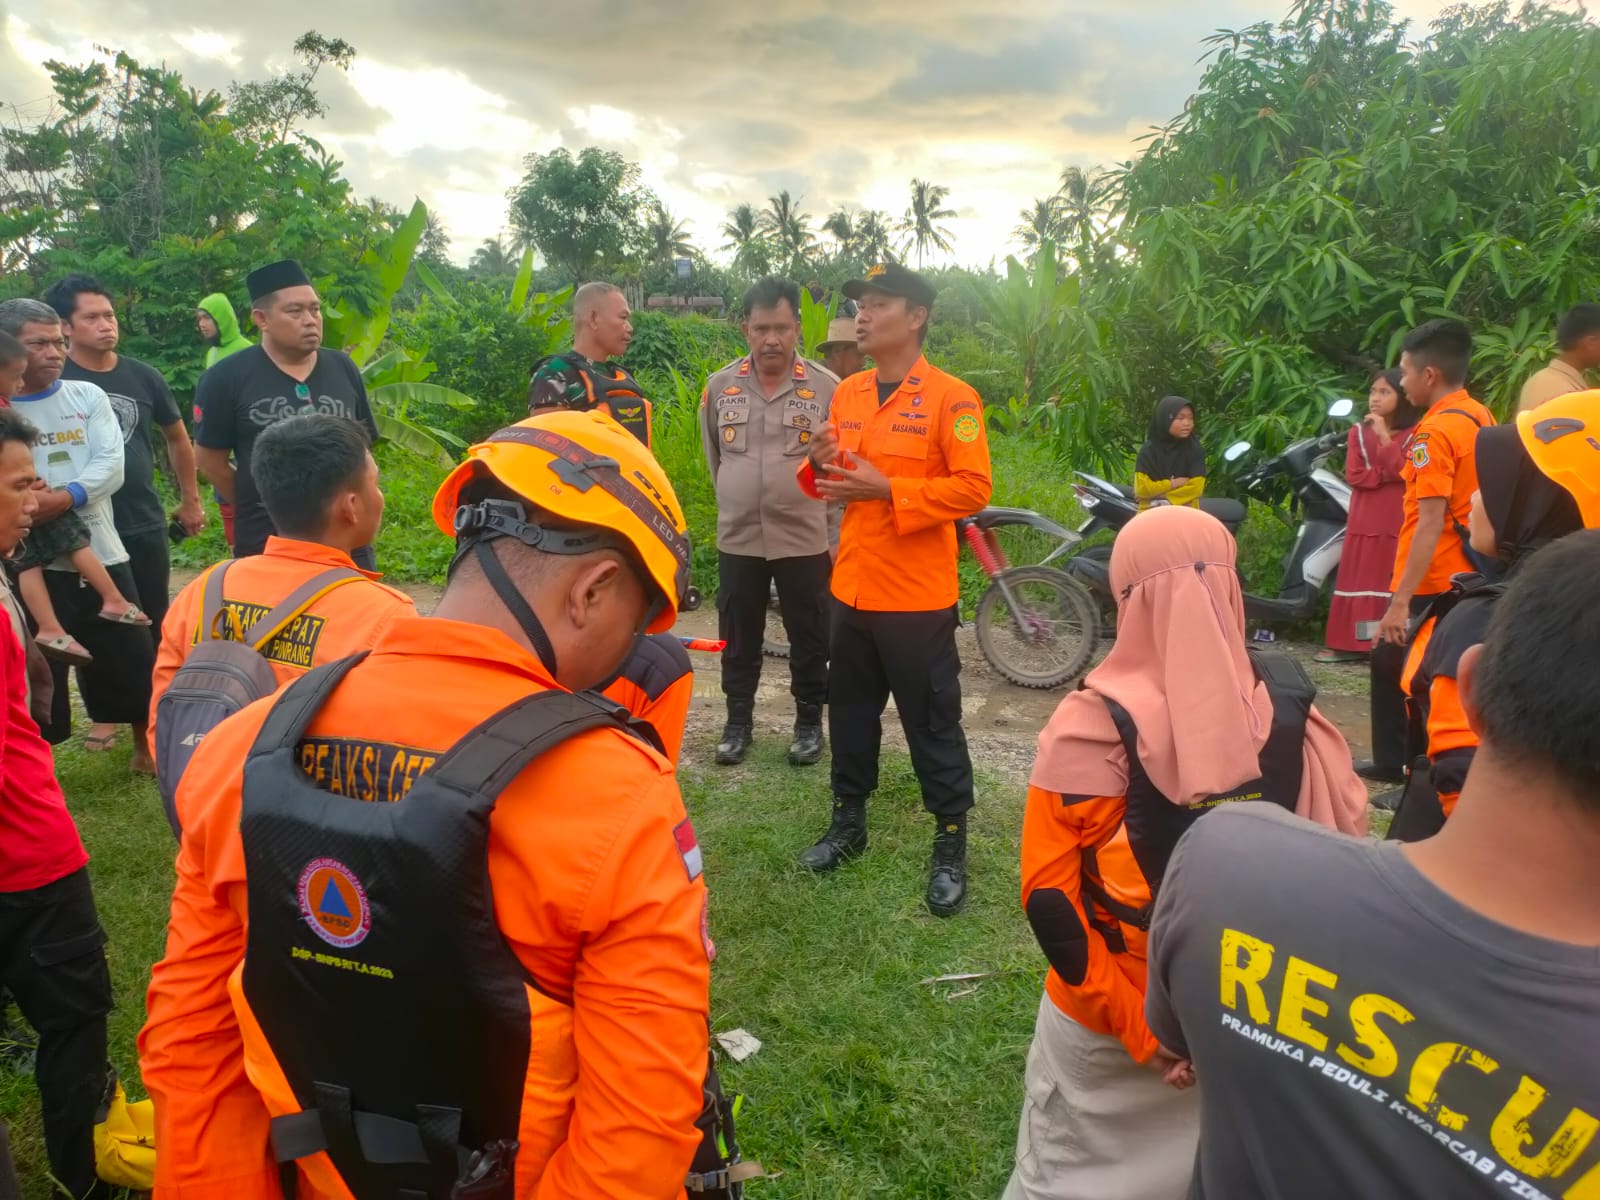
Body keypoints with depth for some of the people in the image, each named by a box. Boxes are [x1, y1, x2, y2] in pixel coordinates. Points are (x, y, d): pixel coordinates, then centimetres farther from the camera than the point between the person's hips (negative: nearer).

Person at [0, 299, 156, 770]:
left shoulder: (87, 396, 5)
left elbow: (111, 465, -6)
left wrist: (66, 496, -22)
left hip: (101, 555, 2)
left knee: (134, 661, 12)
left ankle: (146, 743, 33)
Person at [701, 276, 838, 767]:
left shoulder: (827, 387, -7)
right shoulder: (720, 386, 2)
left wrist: (828, 518, 2)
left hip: (807, 538, -2)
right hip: (737, 538, 2)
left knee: (809, 638, 10)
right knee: (738, 639, 13)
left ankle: (809, 722, 27)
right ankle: (739, 720, 29)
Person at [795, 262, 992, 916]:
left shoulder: (951, 397, -10)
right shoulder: (847, 393, 10)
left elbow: (973, 488, -17)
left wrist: (886, 489, -23)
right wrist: (820, 467, -5)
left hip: (918, 596, -6)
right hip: (851, 589, 6)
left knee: (933, 726, 4)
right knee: (850, 714, 18)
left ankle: (951, 848, 19)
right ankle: (848, 821, 35)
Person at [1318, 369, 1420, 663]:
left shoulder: (1413, 433, 1)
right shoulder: (1359, 432, 10)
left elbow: (1403, 472, -14)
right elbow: (1354, 475, 0)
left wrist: (1384, 436, -17)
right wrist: (1386, 475, -10)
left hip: (1398, 519, -3)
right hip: (1364, 518, 3)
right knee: (1359, 580, 3)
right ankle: (1348, 644, 4)